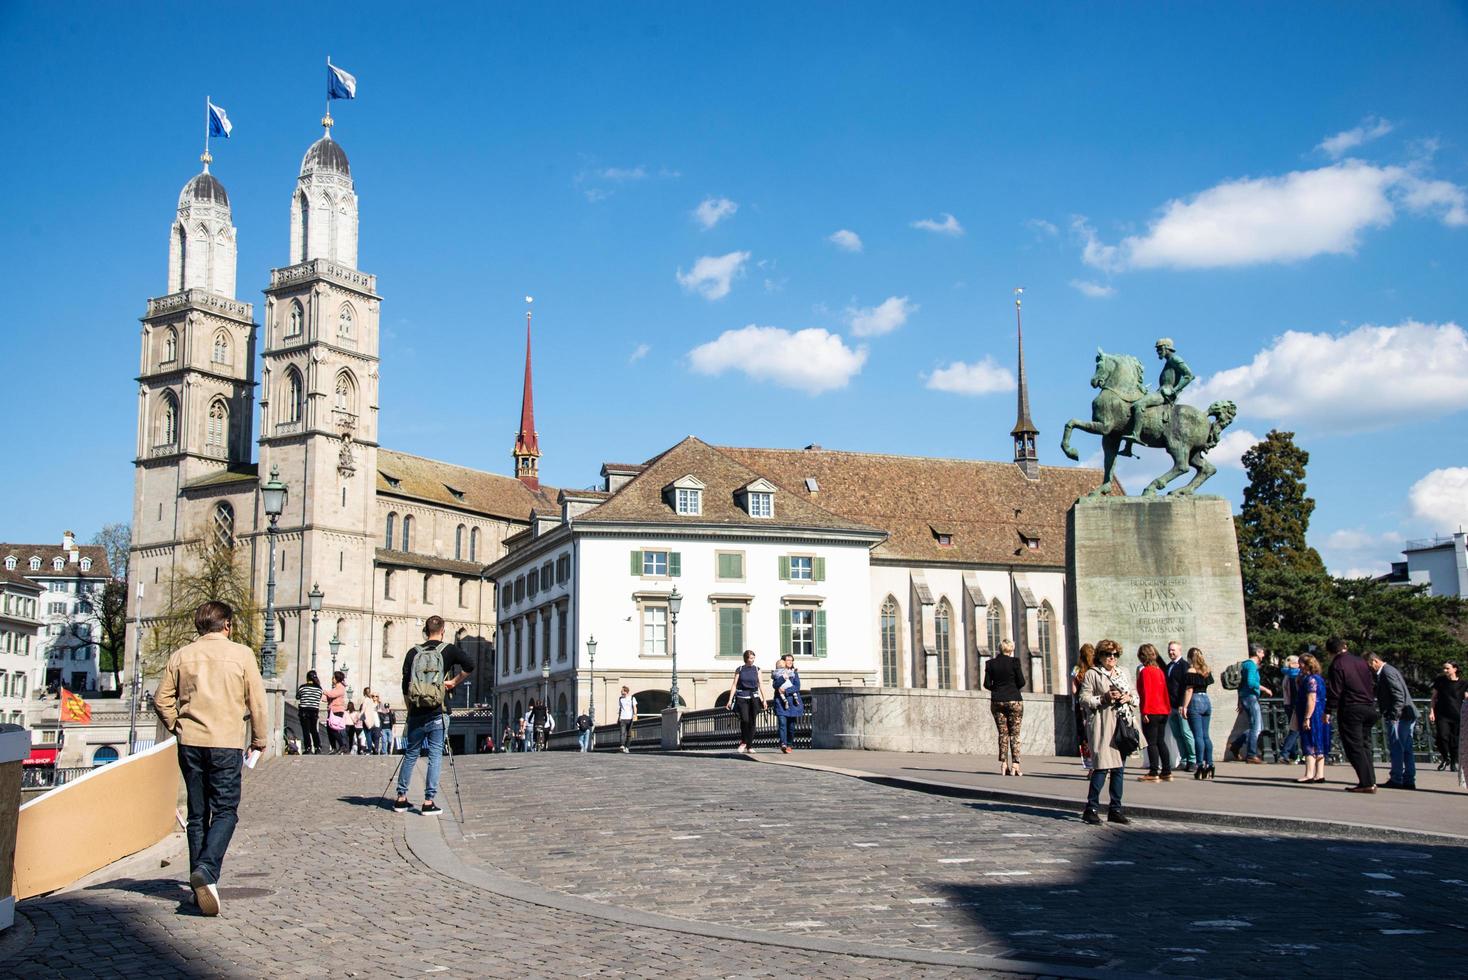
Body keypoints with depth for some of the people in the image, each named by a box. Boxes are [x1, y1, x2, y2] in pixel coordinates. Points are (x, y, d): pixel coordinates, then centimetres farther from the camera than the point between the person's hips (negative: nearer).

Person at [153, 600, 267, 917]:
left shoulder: (181, 655, 6)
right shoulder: (241, 654, -2)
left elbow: (161, 699, 6)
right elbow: (257, 701, -1)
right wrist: (259, 740, 10)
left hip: (189, 742, 3)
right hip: (226, 742, -3)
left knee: (197, 814, 12)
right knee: (225, 812, 2)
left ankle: (200, 884, 14)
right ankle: (206, 870, -20)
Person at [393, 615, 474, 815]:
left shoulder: (413, 652, 5)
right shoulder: (448, 650, -2)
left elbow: (405, 685, 6)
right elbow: (470, 665, -14)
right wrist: (453, 682, -1)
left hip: (416, 714, 3)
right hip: (438, 714, -3)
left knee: (410, 754, 14)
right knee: (435, 756, 0)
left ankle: (401, 798, 18)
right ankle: (429, 802, -3)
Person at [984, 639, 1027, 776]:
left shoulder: (991, 663, 2)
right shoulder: (1014, 662, -7)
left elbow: (987, 684, 1)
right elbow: (1021, 682, -6)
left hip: (997, 701, 3)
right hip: (1014, 700, -3)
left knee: (1003, 734, 9)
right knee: (1015, 734, 2)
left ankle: (1004, 765, 3)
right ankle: (1015, 766, -5)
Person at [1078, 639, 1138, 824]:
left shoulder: (1122, 673, 19)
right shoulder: (1092, 674, 1)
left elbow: (1134, 699, 23)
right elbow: (1084, 698, -5)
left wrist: (1128, 698, 1)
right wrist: (1104, 698, -17)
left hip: (1121, 724, 6)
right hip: (1102, 726, -6)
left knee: (1119, 767, 5)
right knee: (1102, 765, -13)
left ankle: (1115, 809, 13)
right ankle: (1091, 809, -5)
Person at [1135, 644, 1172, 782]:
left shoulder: (1145, 671, -11)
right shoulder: (1159, 670, 11)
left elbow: (1146, 693, -16)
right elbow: (1165, 690, 15)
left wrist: (1144, 711, -15)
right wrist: (1168, 708, 19)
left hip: (1151, 713, -8)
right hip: (1163, 711, 8)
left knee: (1151, 743, -4)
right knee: (1161, 741, 13)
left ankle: (1154, 773, -4)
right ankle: (1167, 772, 14)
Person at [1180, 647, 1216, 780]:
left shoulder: (1191, 671, -8)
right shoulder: (1206, 670, 11)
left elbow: (1189, 690, -12)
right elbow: (1206, 685, 15)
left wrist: (1184, 706, -12)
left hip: (1195, 701, -7)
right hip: (1206, 700, 7)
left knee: (1198, 736, -8)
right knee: (1205, 735, 9)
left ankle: (1201, 765, -12)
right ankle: (1209, 765, 8)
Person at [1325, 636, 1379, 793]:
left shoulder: (1337, 665, -9)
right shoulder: (1360, 661, 12)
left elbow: (1334, 691, -12)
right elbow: (1373, 684, 16)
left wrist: (1328, 712, -6)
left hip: (1350, 710, -7)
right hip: (1368, 708, 7)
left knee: (1354, 747, -3)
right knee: (1364, 746, 14)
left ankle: (1367, 783, -9)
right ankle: (1370, 781, 11)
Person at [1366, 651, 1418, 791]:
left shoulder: (1387, 672, -13)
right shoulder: (1389, 671, 18)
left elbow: (1399, 695, -20)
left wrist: (1394, 715, -20)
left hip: (1398, 717, -11)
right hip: (1407, 716, 11)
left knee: (1396, 749, -5)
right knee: (1406, 749, 12)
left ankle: (1396, 780, -2)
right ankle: (1409, 780, 15)